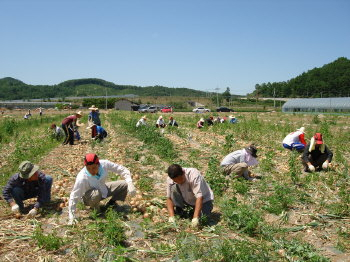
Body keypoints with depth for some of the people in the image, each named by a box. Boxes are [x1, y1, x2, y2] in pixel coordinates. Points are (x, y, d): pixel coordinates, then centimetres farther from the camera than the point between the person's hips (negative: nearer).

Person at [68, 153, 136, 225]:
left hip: (103, 189, 4)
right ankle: (95, 210, -5)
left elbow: (122, 170, -16)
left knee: (124, 185, -13)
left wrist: (130, 184, -26)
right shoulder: (82, 178, -35)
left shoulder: (104, 164, -26)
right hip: (89, 197, -4)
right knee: (96, 193, -39)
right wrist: (71, 217, -29)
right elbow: (74, 196, -28)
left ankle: (111, 203, 12)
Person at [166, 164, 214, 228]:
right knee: (173, 188, -24)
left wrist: (195, 217, -44)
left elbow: (199, 197, -38)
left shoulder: (194, 175, -33)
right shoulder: (170, 179, -20)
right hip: (186, 200, 3)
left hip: (203, 199, -3)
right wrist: (171, 216, -24)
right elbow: (169, 198, -12)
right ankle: (179, 212, -5)